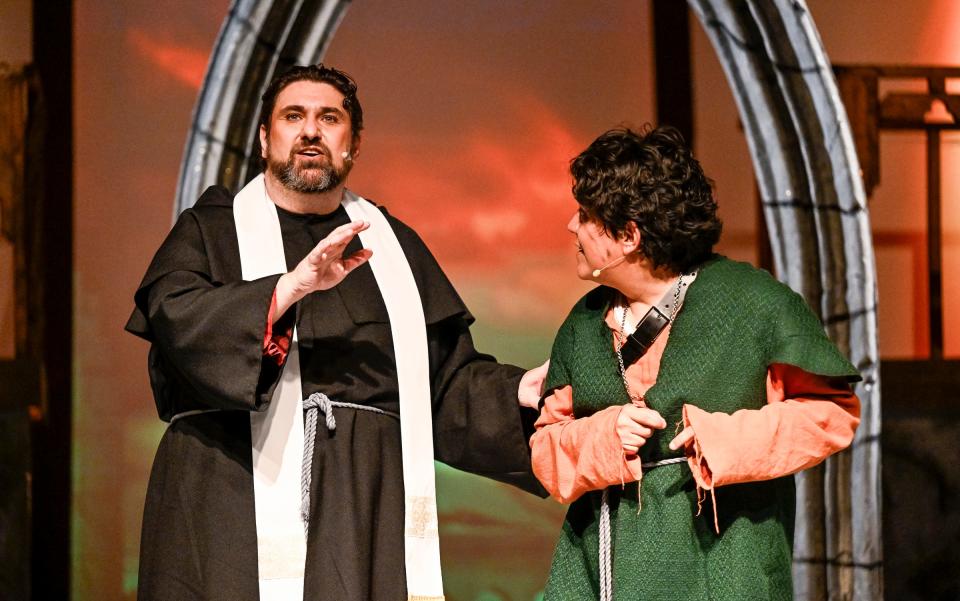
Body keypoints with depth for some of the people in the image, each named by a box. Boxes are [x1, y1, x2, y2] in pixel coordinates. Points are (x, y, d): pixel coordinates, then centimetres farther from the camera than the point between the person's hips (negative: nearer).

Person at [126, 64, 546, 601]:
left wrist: (520, 390, -2)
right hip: (234, 505, -2)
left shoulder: (393, 246, 19)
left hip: (366, 508, 2)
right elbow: (174, 317, -11)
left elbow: (449, 377, 17)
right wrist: (291, 286, -23)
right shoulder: (209, 230, 10)